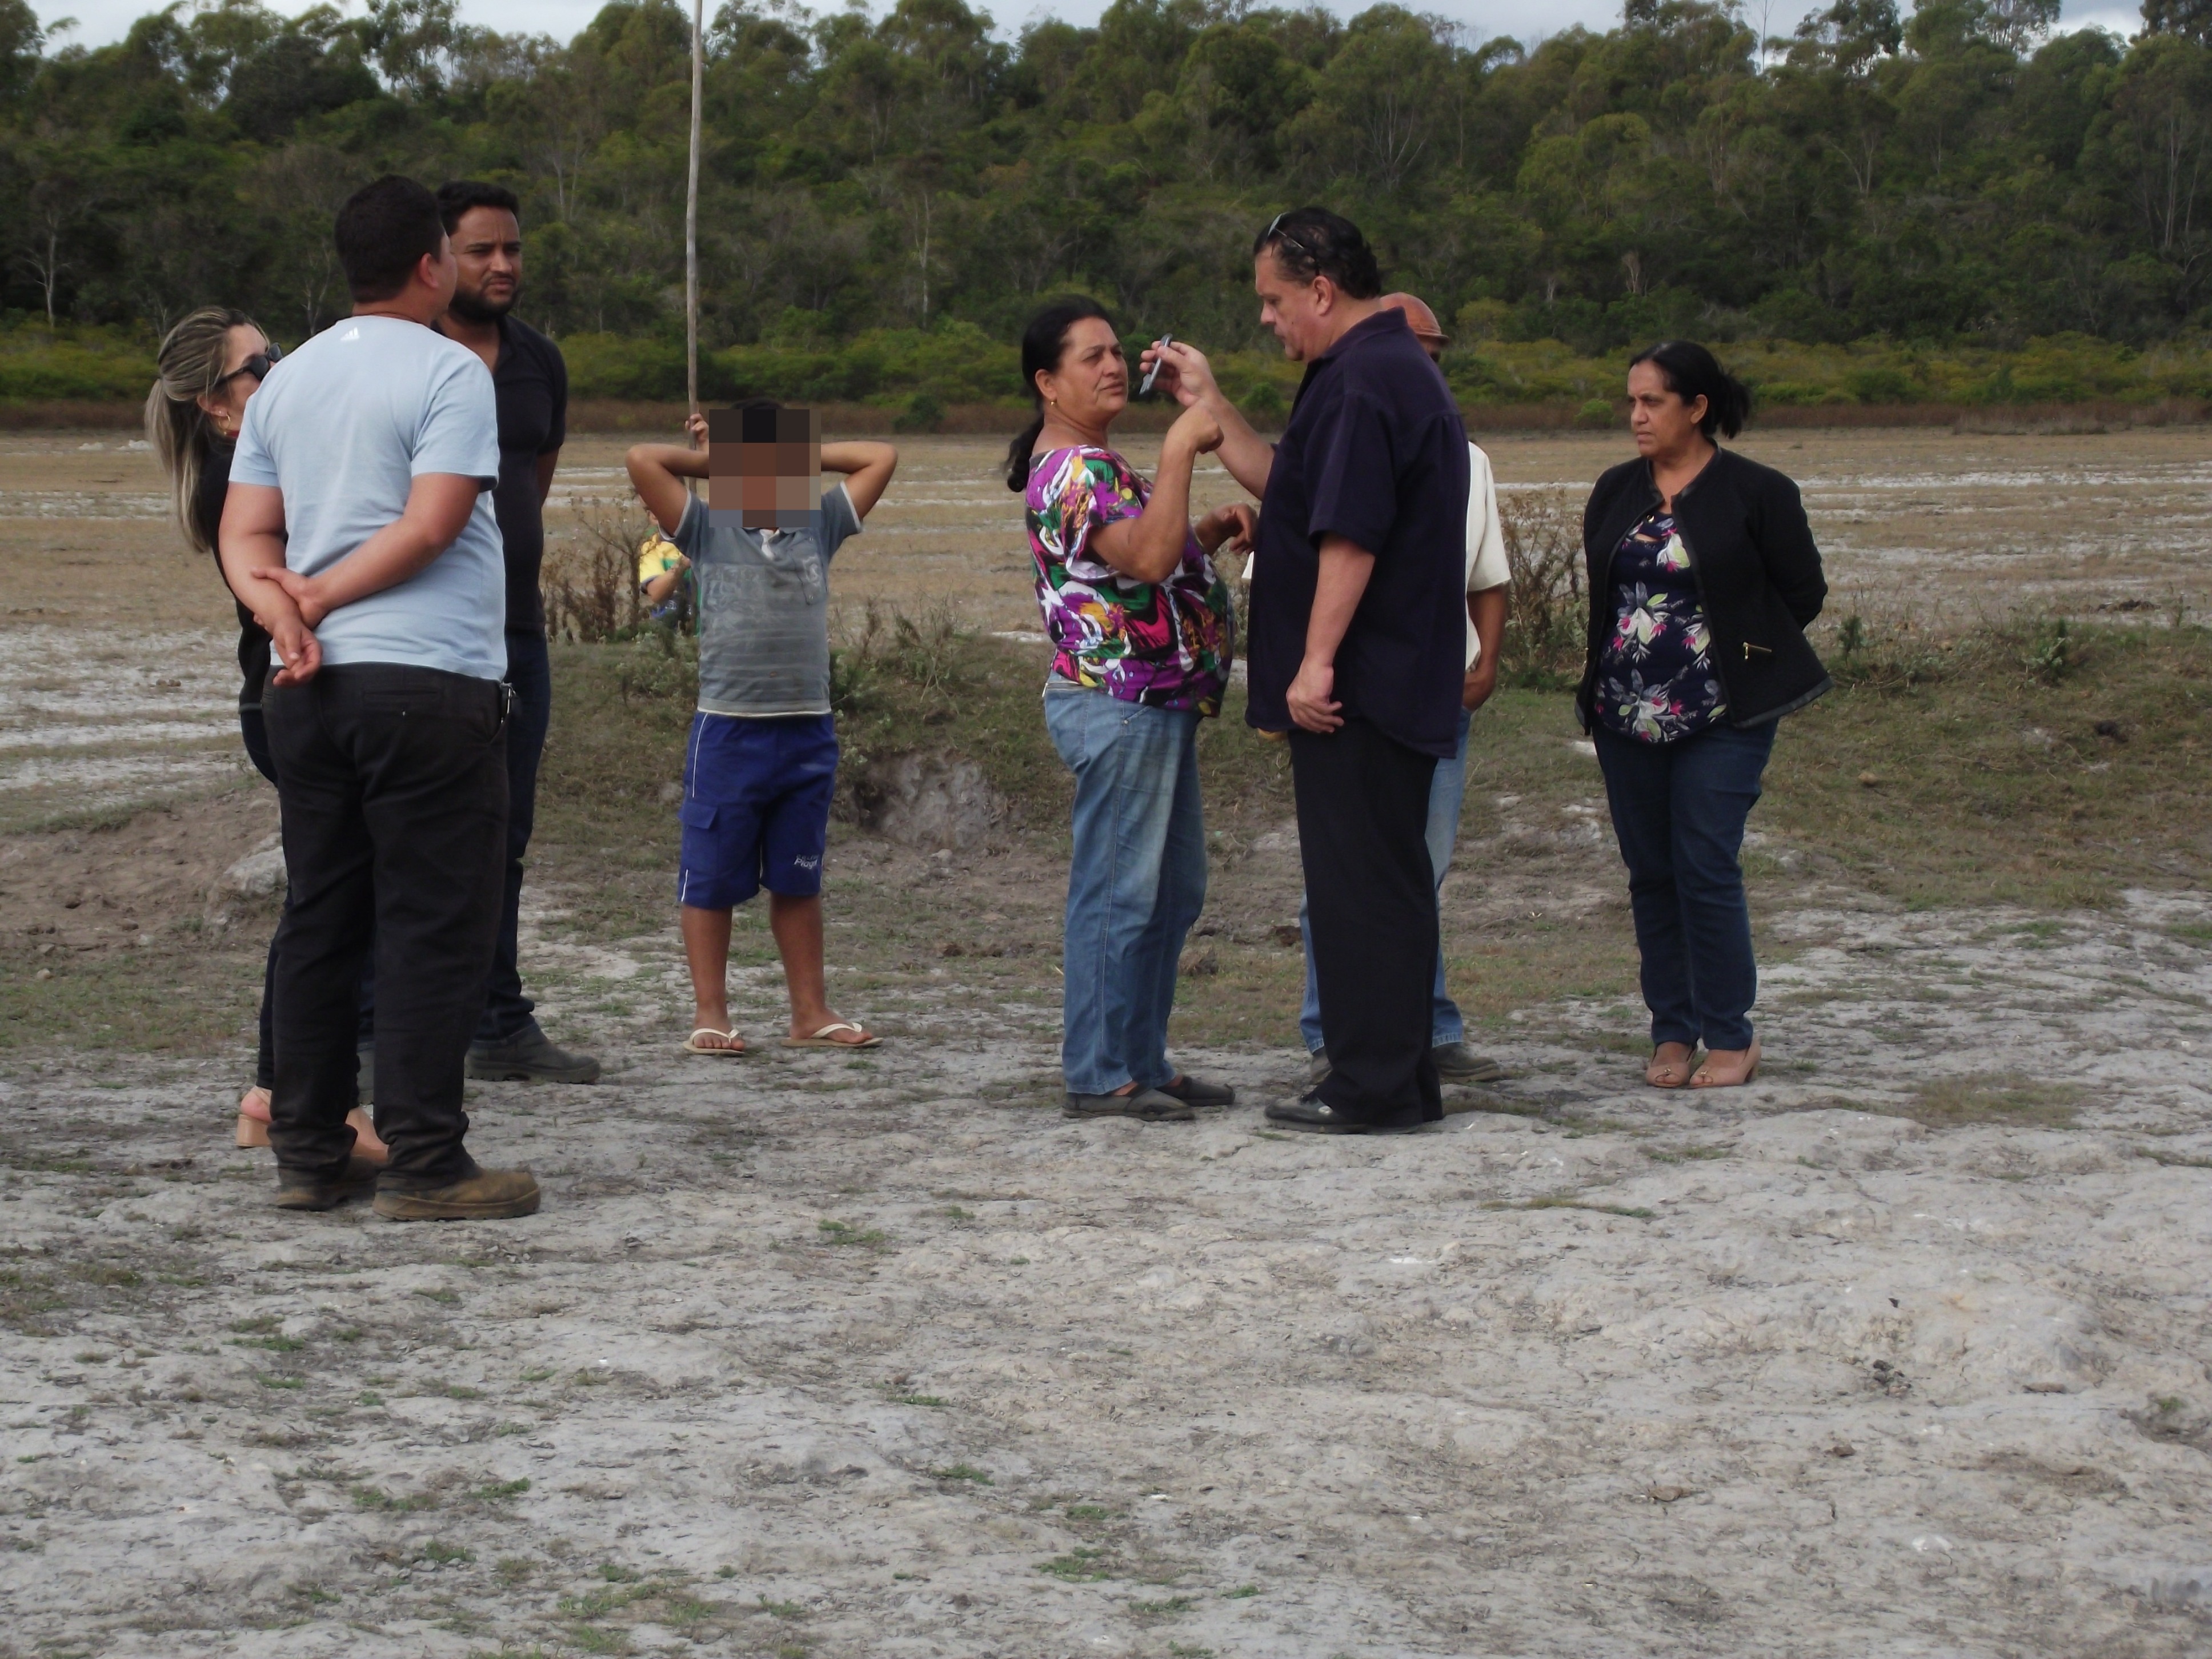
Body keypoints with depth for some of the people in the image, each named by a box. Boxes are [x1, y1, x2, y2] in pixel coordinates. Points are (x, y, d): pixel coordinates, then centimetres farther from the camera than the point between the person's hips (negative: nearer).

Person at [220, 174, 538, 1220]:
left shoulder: (286, 380, 15)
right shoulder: (449, 372, -7)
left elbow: (243, 535, 9)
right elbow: (432, 526, -15)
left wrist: (283, 611, -7)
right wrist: (315, 600, -9)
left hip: (310, 691, 7)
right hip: (429, 681, -7)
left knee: (319, 921, 11)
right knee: (434, 926, -3)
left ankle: (308, 1155, 14)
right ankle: (424, 1164, -4)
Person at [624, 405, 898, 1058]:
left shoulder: (820, 525, 9)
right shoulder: (707, 529, 1)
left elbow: (881, 458, 12)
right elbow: (642, 460, -8)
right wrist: (709, 460, 5)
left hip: (808, 733, 3)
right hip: (729, 731, -3)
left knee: (798, 881, 11)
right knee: (713, 881, 3)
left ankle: (811, 1012, 16)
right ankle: (709, 1014, 11)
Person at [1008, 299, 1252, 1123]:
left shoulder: (1093, 465, 19)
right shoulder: (1073, 470, -16)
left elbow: (1152, 561, 26)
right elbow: (1148, 559, -30)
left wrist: (1212, 530, 10)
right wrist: (1179, 452, -27)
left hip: (1156, 704, 11)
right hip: (1118, 707, -11)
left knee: (1172, 892, 15)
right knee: (1117, 894, -6)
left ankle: (1143, 1061, 22)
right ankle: (1099, 1077, -1)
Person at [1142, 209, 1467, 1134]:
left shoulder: (1365, 380, -17)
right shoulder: (1391, 368, 18)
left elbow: (1348, 531, -24)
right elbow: (1289, 487, 25)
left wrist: (1316, 660, -23)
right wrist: (1210, 407, 21)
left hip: (1359, 685, -11)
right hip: (1395, 683, 11)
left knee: (1361, 879, -6)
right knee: (1387, 879, 14)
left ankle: (1371, 1088, -2)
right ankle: (1402, 1083, 20)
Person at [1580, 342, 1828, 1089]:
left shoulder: (1757, 493, -5)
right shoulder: (1616, 493, 10)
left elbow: (1804, 592, 0)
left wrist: (1741, 652, 2)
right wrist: (1609, 663, 10)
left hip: (1722, 718, -5)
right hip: (1625, 715, 5)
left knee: (1706, 871, -8)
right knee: (1651, 874, 7)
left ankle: (1730, 1037, 4)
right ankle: (1672, 1031, 17)